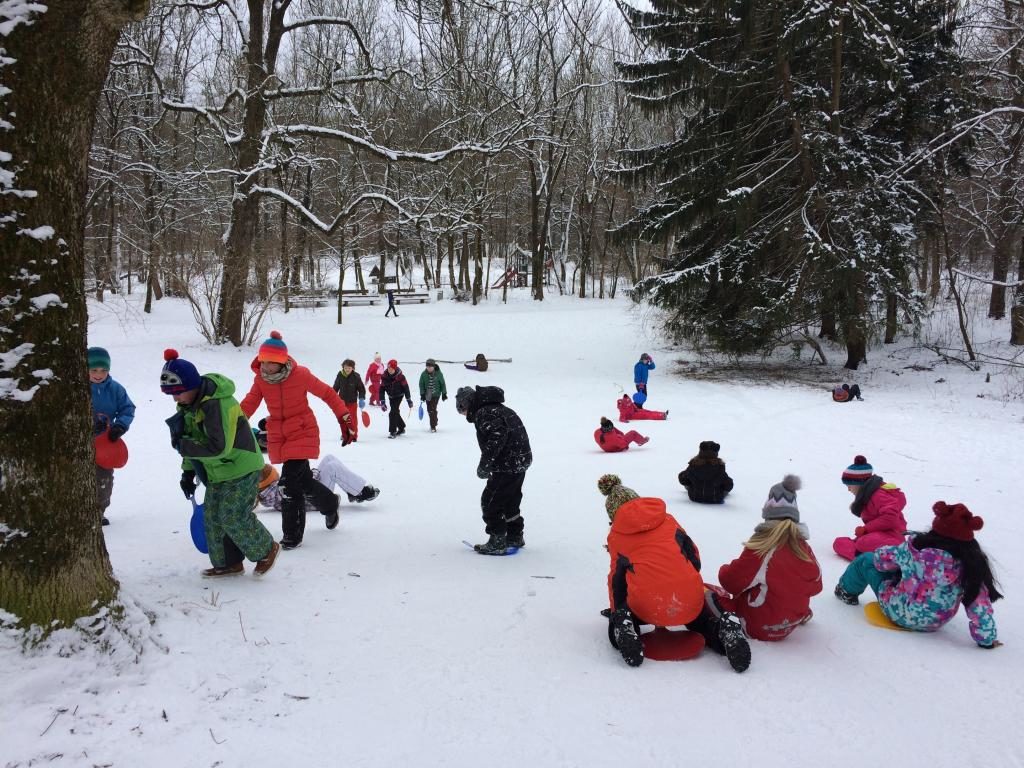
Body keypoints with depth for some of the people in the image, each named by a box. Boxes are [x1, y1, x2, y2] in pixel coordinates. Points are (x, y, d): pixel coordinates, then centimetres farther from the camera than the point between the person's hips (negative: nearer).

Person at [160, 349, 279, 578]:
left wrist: (183, 446, -24)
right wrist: (187, 471, 10)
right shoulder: (188, 404, 1)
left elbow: (219, 448, -31)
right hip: (218, 473, 9)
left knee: (234, 518, -7)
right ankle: (228, 563, 22)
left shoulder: (218, 404, -30)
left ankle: (267, 549, 15)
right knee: (213, 517, 9)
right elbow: (195, 438, 13)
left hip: (242, 469, -9)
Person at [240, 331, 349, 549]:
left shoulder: (300, 374, -15)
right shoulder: (260, 378, -3)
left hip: (302, 433, -5)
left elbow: (326, 393, -5)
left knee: (290, 483, -14)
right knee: (303, 479, 12)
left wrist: (344, 416, -5)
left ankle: (292, 534, -2)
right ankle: (329, 504, 40)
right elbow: (249, 404, -2)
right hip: (278, 437, 5)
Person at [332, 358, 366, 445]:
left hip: (352, 401, -2)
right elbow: (336, 387, 7)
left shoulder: (356, 377, -12)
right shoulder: (340, 375, -7)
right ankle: (345, 435, 20)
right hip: (342, 401, 2)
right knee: (342, 419, 7)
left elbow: (361, 389, -5)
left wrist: (361, 399, -16)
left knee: (353, 419, -1)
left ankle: (354, 435, 13)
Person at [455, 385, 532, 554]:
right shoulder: (497, 408, 17)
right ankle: (515, 537, 36)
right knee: (510, 501, 24)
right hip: (521, 461, 10)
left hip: (508, 465, -10)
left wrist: (484, 465, -23)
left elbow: (497, 437, -27)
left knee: (490, 501, -1)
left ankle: (497, 542, 4)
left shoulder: (484, 414, -15)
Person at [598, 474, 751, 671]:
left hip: (646, 606, -1)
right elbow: (693, 555, 21)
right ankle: (725, 629, -3)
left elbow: (617, 577, 18)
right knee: (703, 624, 33)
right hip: (689, 599, 1)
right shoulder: (667, 519, 20)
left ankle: (624, 629, -8)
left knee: (616, 626, 29)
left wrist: (615, 611, 33)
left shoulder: (615, 535, 17)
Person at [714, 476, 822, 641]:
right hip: (791, 624, 6)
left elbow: (731, 581, -15)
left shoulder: (761, 547, -21)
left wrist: (724, 571, 8)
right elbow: (815, 586, 11)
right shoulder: (804, 547, -4)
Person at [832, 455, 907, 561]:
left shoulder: (878, 495, -15)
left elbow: (890, 517, -27)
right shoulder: (867, 494, 16)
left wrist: (865, 529, -20)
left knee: (863, 544, -41)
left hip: (891, 536, -11)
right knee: (839, 543, -2)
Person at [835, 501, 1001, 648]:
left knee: (867, 559, 18)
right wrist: (987, 639, -8)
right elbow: (980, 604, -22)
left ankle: (847, 590, 44)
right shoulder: (971, 564, -26)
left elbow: (882, 557, -9)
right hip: (935, 624, 3)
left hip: (898, 612, -3)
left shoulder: (915, 549, -27)